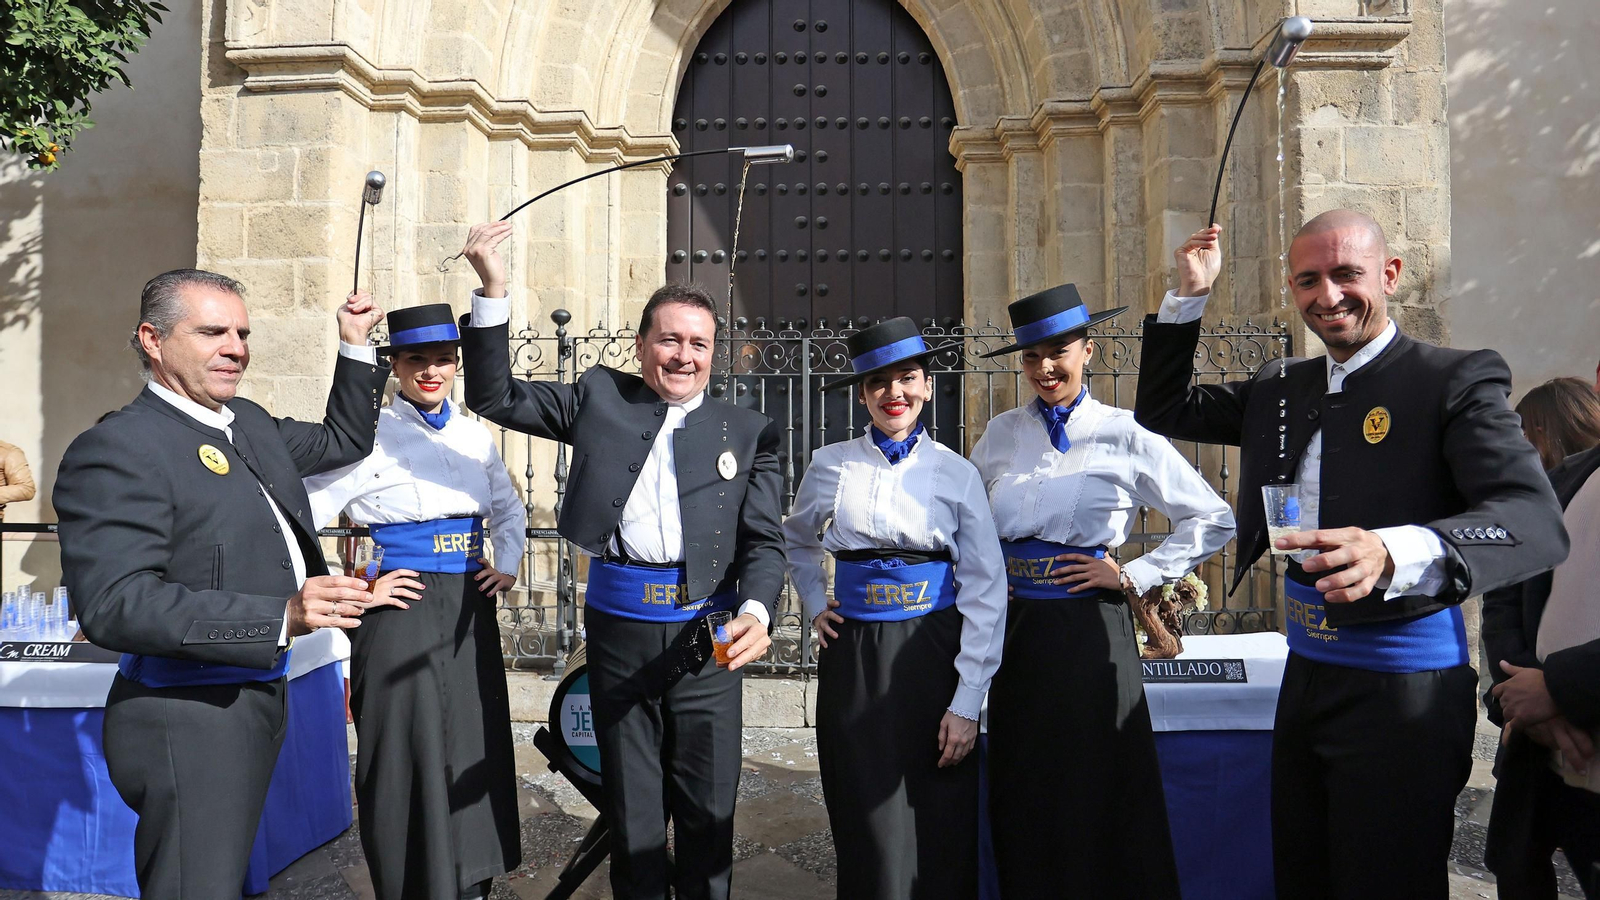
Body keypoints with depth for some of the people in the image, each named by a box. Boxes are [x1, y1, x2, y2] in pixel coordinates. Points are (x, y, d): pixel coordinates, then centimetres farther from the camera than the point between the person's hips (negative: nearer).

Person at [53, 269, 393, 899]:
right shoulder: (115, 450, -17)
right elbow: (113, 604, -26)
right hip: (187, 721, -9)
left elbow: (344, 441, 27)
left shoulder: (250, 424, 10)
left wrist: (355, 346, 14)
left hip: (257, 699, 9)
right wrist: (281, 616, -34)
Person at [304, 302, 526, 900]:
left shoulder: (474, 435, 9)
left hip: (470, 610, 5)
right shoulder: (369, 432, -8)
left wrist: (508, 566, 11)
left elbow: (509, 510, 24)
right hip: (400, 611, -5)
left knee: (476, 756, 11)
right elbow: (297, 518, -11)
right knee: (408, 763, 2)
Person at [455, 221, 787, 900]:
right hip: (619, 631, 1)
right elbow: (495, 397, 7)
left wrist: (755, 610, -19)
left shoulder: (749, 432, 4)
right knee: (631, 812, 13)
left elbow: (764, 539, 1)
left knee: (709, 812, 9)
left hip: (705, 634, 0)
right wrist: (493, 290, -3)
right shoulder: (600, 398, 6)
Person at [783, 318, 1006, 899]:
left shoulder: (957, 474, -1)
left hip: (934, 651, 0)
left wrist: (967, 703, -7)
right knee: (869, 827, 6)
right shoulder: (831, 465, 3)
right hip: (853, 657, 1)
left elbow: (986, 592, -3)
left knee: (940, 830, 5)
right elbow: (797, 542, 23)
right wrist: (815, 606, 7)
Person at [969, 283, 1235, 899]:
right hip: (1016, 631, 3)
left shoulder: (1124, 436, -3)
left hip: (1091, 632, -3)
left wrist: (1133, 576, -6)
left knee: (1100, 797, 6)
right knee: (1023, 798, 11)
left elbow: (1213, 522, -1)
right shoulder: (1000, 436, 6)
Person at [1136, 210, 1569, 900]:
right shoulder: (1279, 387, 9)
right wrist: (1189, 295, 4)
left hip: (1402, 689, -6)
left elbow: (1537, 522, -23)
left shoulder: (1458, 379, -10)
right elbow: (1163, 411, 15)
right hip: (1305, 678, 6)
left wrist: (1393, 554, -43)